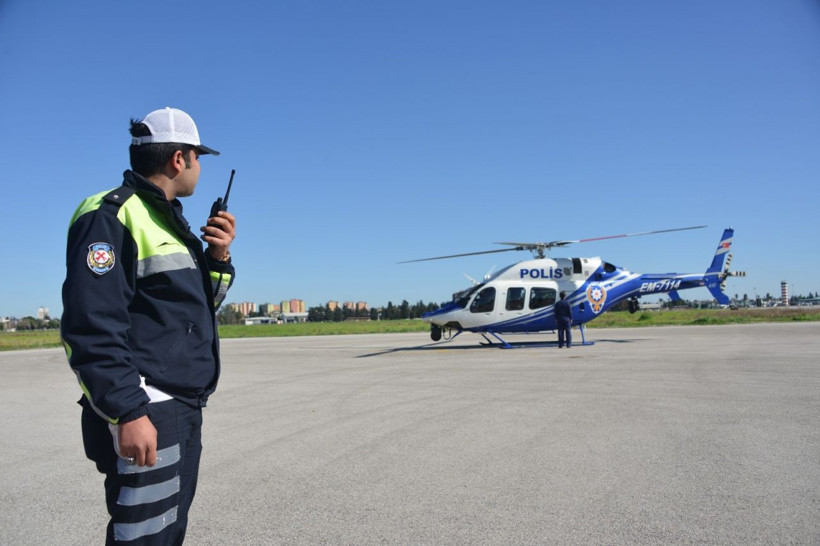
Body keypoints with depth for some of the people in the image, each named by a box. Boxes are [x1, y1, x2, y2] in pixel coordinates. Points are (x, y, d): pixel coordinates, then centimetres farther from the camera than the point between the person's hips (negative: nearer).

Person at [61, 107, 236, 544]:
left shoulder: (170, 218, 17)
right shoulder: (110, 216, -12)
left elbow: (197, 303, 22)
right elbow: (92, 327, -20)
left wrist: (219, 257, 4)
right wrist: (128, 413, -23)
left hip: (185, 409, 9)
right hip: (144, 415, -9)